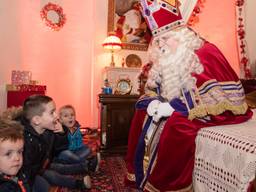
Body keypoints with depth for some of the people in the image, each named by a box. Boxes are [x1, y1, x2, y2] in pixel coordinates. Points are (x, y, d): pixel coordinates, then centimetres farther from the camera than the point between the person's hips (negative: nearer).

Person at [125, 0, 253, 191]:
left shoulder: (206, 53, -20)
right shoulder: (167, 59, 4)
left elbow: (220, 99, -24)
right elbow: (154, 90, 10)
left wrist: (174, 108, -26)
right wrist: (154, 103, -15)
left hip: (211, 114, -8)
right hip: (181, 110, 8)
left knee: (176, 125, -34)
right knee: (142, 114, -3)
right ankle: (138, 173, 7)